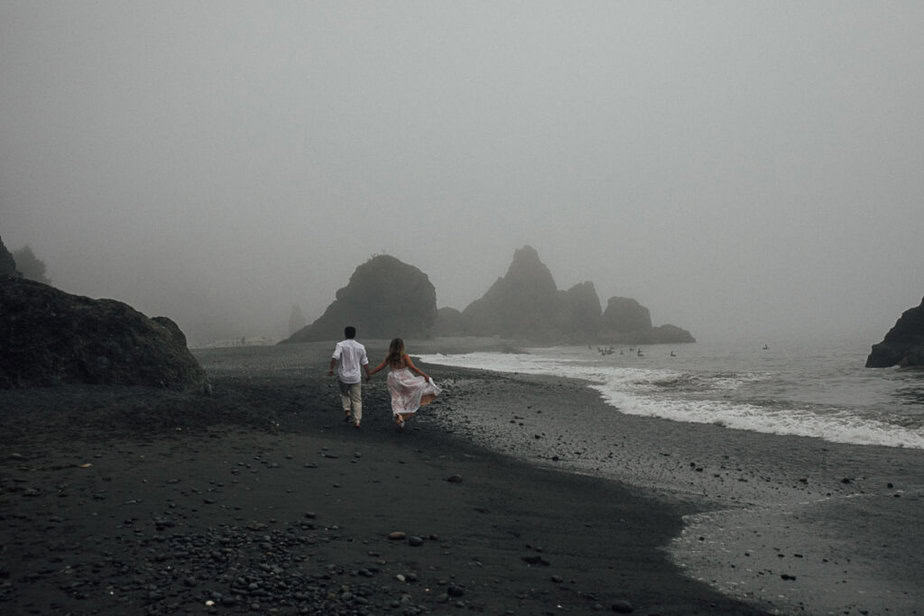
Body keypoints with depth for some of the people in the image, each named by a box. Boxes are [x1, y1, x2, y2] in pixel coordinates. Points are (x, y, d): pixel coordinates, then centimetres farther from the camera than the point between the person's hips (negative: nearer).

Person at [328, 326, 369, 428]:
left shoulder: (340, 345, -6)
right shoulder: (360, 347, 4)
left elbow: (335, 357, -21)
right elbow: (365, 363, 7)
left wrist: (331, 369, -16)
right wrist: (368, 375, 18)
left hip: (343, 376, -1)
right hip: (356, 377, 1)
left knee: (344, 394, 24)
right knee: (357, 400, 7)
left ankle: (347, 411, 4)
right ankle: (357, 421, -1)